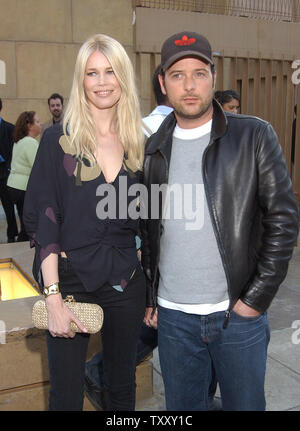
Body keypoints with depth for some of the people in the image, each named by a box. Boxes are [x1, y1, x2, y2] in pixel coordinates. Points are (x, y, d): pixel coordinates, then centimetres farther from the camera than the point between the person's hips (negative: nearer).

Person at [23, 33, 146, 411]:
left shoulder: (137, 143, 5)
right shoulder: (59, 140, -5)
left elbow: (143, 221, 10)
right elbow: (43, 221, -9)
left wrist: (153, 290, 5)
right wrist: (53, 297, -16)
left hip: (126, 281, 3)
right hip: (71, 280, -3)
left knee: (122, 388, 17)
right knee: (66, 395, 9)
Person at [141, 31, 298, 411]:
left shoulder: (254, 136, -5)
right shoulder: (153, 149, 6)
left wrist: (257, 298, -10)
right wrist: (148, 298, 9)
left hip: (239, 313, -2)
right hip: (172, 316, 3)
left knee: (245, 403, 13)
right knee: (181, 406, 18)